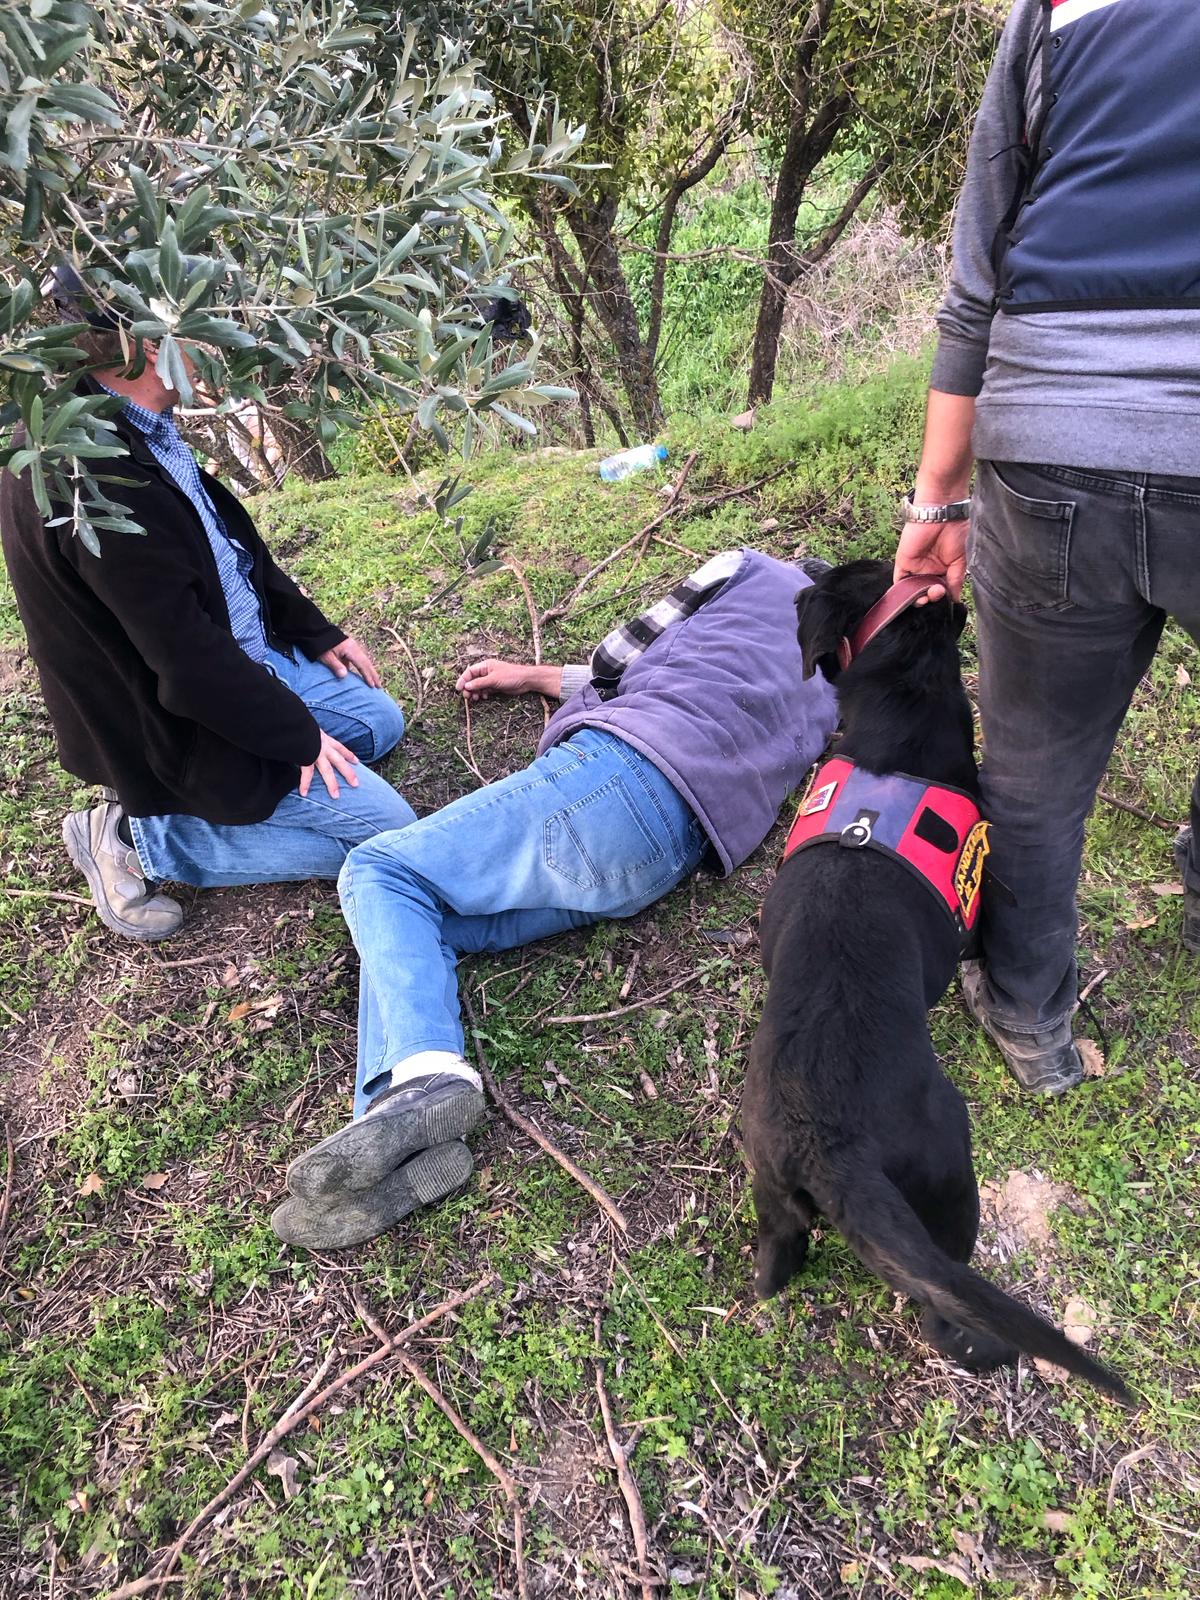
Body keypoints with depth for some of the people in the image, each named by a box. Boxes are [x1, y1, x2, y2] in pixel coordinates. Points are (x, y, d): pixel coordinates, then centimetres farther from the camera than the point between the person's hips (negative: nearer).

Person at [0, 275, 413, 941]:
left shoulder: (136, 431, -2)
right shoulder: (100, 476, -32)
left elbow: (233, 544, 10)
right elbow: (189, 660, -29)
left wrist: (318, 632, 11)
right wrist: (299, 735, -17)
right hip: (180, 729, -10)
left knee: (381, 720, 21)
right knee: (389, 833, -6)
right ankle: (137, 836, -1)